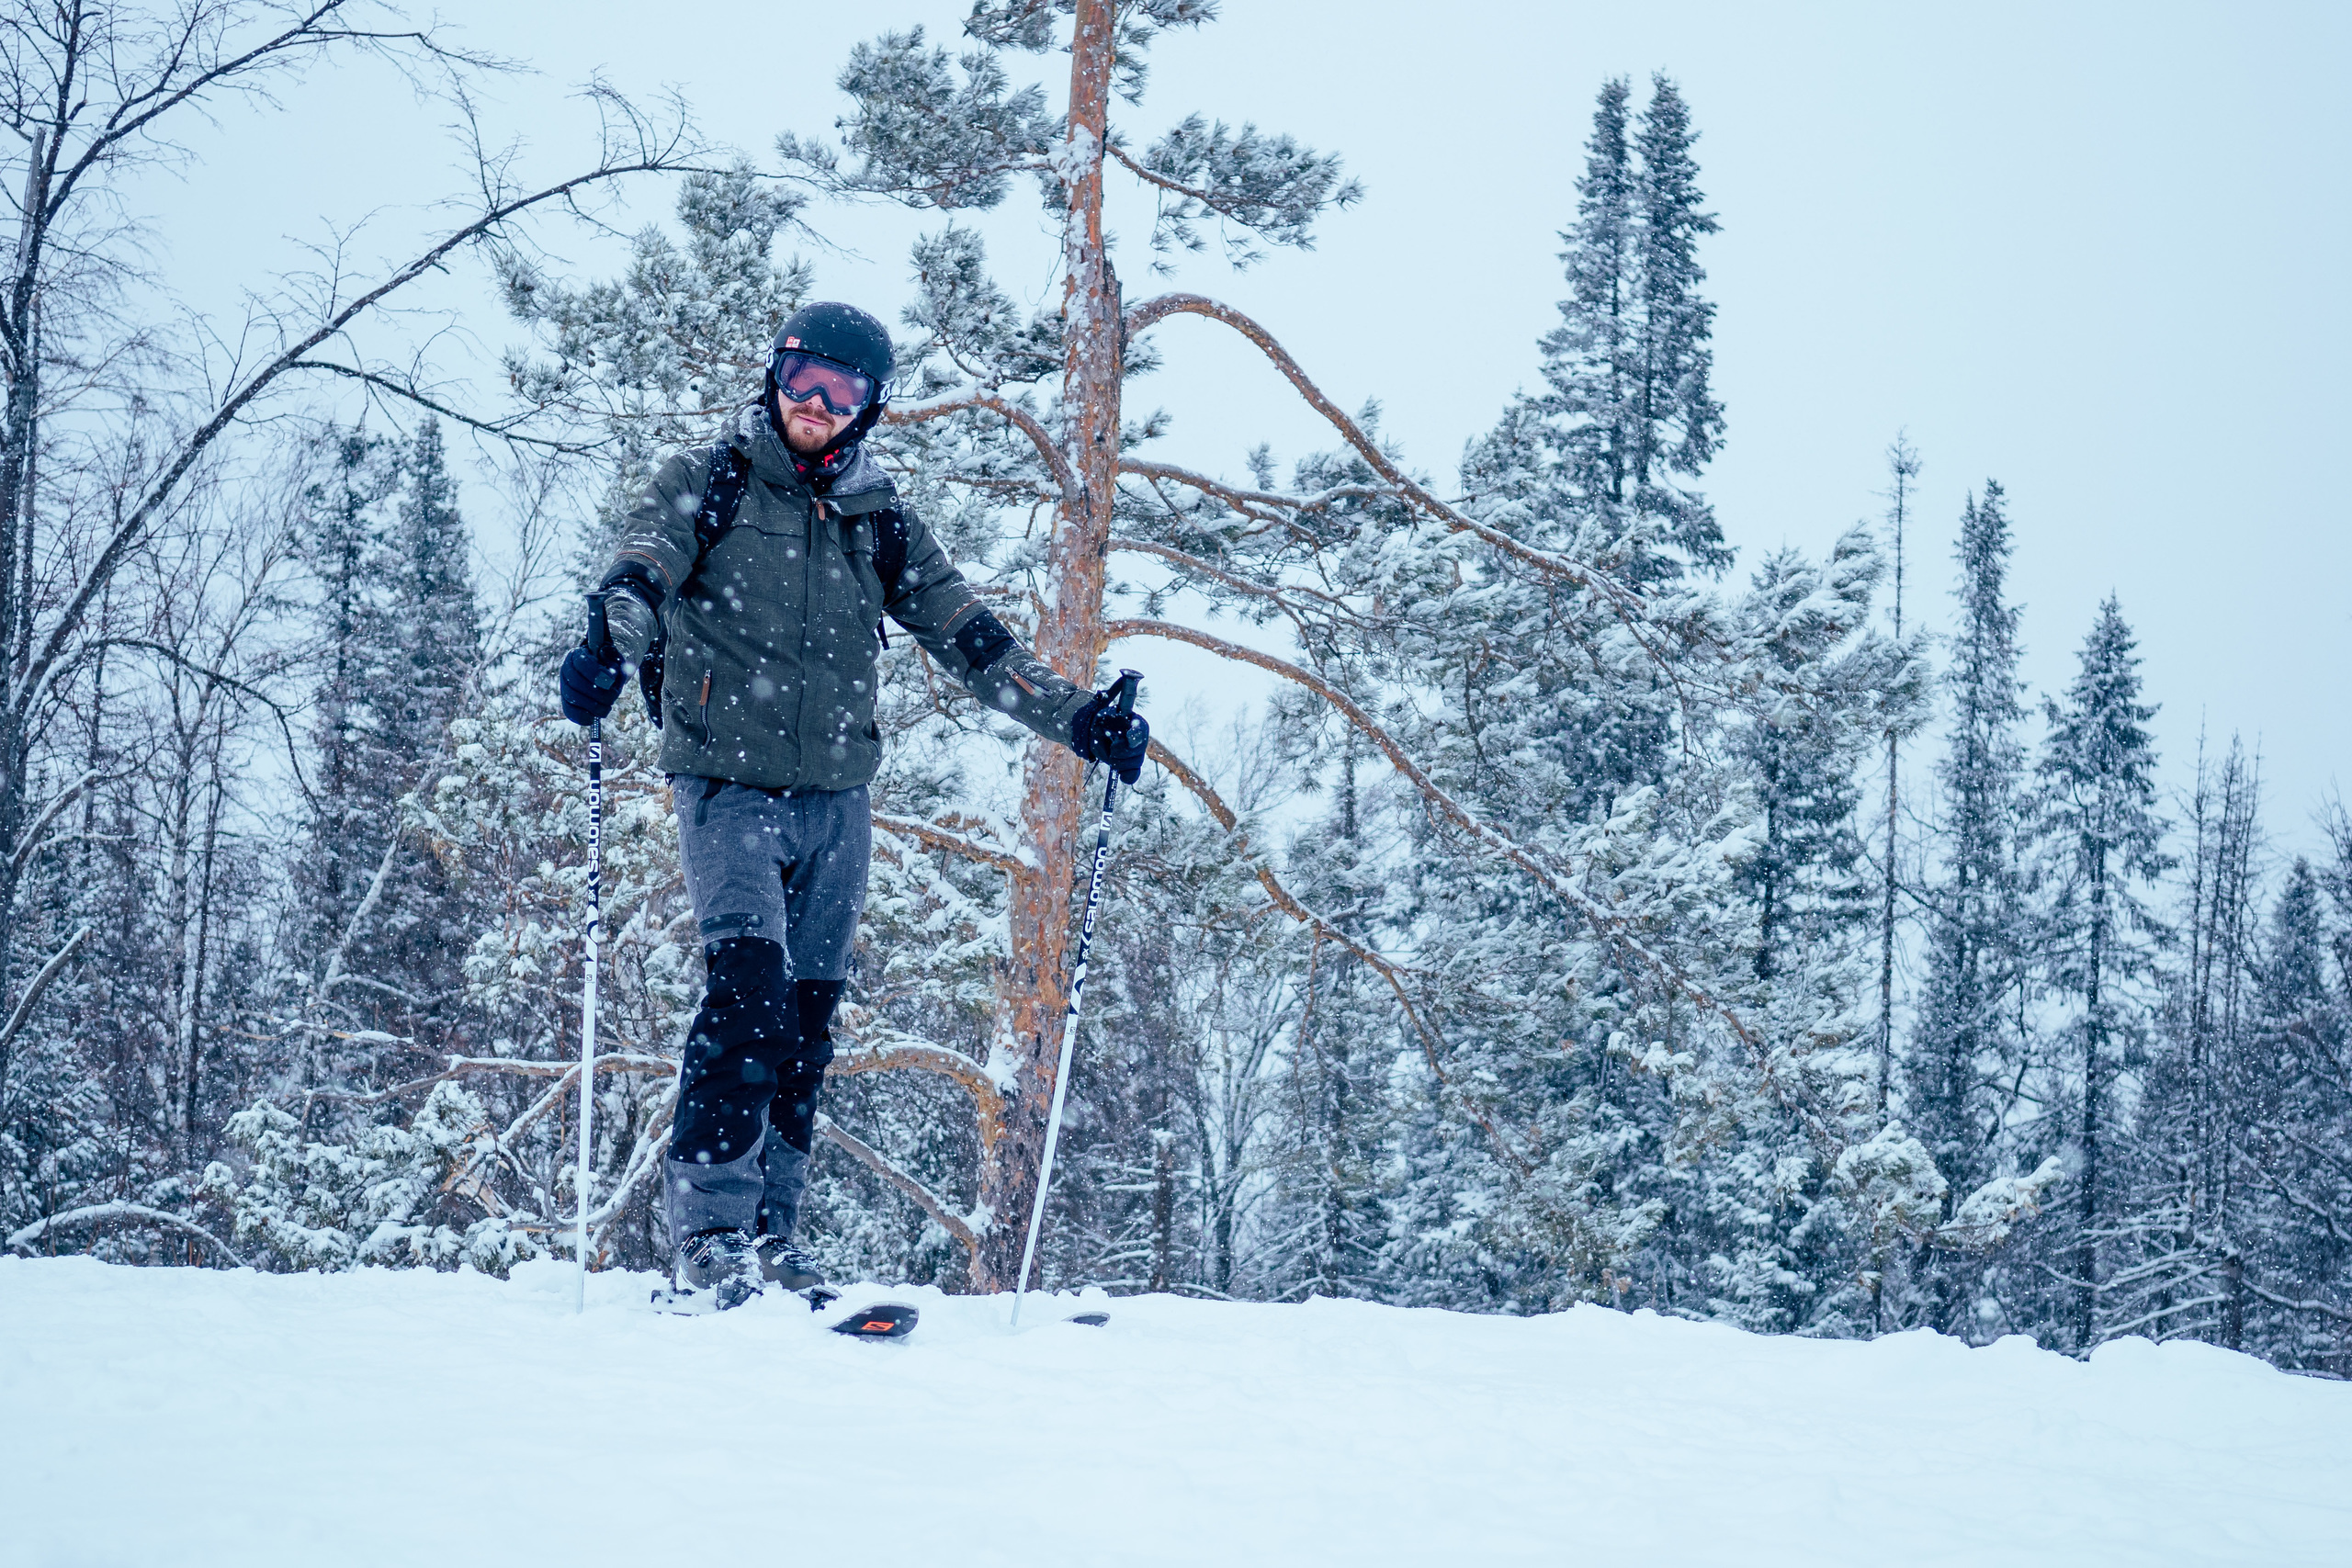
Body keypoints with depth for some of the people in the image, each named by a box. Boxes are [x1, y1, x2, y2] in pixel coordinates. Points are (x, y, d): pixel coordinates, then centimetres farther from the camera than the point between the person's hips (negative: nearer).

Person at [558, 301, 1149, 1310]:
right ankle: (706, 1234, -19)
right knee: (749, 995, -20)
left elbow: (969, 638, 13)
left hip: (834, 801, 4)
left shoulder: (877, 520, 14)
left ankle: (769, 1237, 14)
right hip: (726, 785, -4)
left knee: (806, 1024, 5)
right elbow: (641, 572, -14)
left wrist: (1076, 718, 3)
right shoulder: (707, 484, 3)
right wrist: (611, 644, -37)